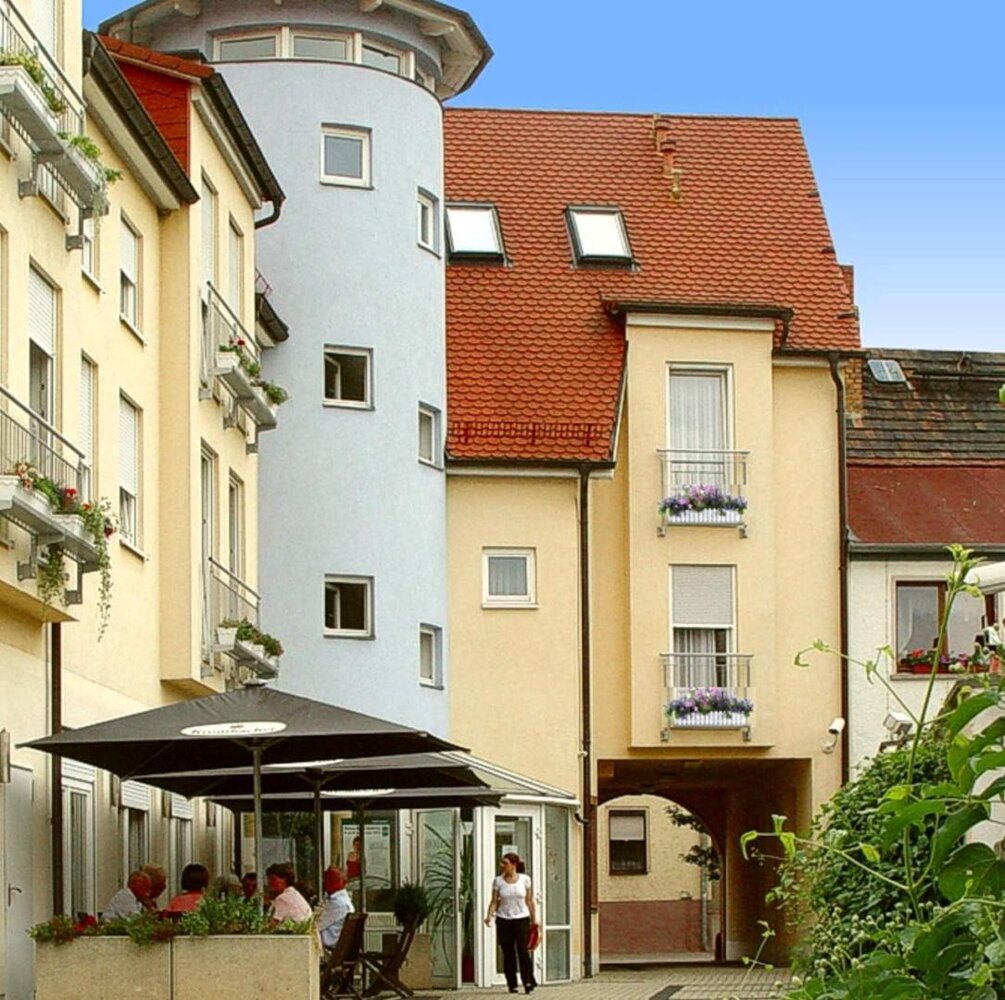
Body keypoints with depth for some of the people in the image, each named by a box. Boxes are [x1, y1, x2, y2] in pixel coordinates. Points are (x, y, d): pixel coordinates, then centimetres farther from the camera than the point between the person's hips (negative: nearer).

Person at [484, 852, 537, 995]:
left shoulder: (524, 879, 2)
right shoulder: (498, 881, 3)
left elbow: (529, 901, 8)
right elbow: (494, 901, 1)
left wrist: (534, 919, 7)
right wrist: (489, 916, -14)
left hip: (521, 919, -1)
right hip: (503, 920, 1)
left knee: (523, 950, -11)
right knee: (508, 953, 2)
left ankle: (528, 982, -7)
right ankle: (512, 984, 8)